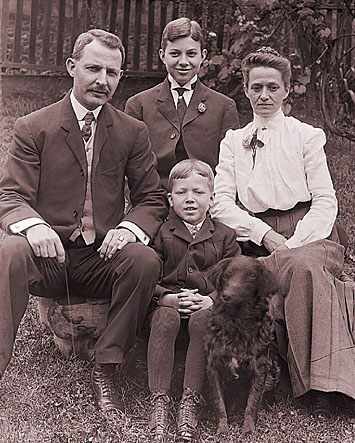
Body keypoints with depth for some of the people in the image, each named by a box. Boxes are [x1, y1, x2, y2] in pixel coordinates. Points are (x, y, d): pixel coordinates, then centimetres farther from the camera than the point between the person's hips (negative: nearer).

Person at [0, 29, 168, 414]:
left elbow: (153, 198, 7)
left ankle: (105, 370, -15)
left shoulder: (133, 132, 9)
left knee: (146, 260, -30)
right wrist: (33, 225, -28)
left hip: (103, 257, 2)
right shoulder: (32, 128, 3)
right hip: (49, 256, -1)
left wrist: (129, 228, -18)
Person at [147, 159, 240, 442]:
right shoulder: (161, 233, 9)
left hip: (205, 306, 0)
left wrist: (211, 299, -15)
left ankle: (190, 402, -32)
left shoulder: (224, 236, 11)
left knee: (202, 320, -34)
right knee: (165, 319, -34)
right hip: (168, 304, 0)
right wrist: (167, 297, -16)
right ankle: (159, 401, -32)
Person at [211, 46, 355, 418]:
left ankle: (323, 384, -32)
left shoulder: (306, 136, 11)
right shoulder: (233, 141, 17)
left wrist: (293, 245, -14)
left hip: (309, 237, -1)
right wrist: (266, 235, -10)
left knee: (301, 265, -37)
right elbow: (221, 203, 6)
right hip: (259, 243, 1)